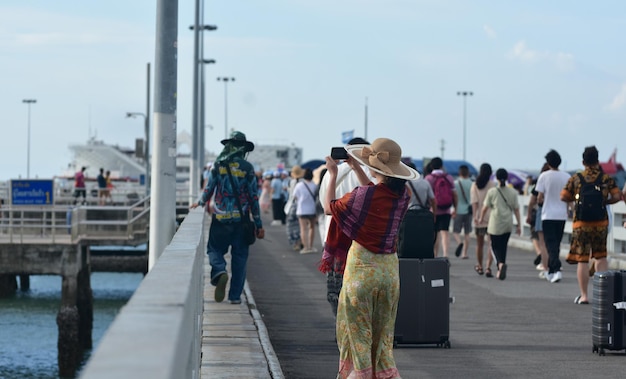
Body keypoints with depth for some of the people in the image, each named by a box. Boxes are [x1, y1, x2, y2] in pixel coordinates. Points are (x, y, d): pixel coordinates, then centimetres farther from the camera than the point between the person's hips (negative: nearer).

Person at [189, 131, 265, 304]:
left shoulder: (219, 164, -2)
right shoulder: (247, 168, -3)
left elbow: (209, 189, 1)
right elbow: (253, 197, -3)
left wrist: (200, 203, 23)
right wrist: (258, 224, 2)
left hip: (220, 218, 0)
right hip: (241, 219, 0)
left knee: (214, 248, 13)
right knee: (239, 256, 8)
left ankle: (219, 271, -19)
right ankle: (235, 295, 7)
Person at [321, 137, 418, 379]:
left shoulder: (363, 195, -21)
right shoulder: (402, 194, -4)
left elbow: (329, 207, -4)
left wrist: (332, 174, 7)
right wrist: (356, 169, 20)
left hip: (362, 267, -5)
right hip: (389, 267, 6)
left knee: (357, 332, 7)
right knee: (383, 334, 17)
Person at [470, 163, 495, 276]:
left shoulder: (474, 185, 0)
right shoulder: (493, 185, -4)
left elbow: (474, 202, -9)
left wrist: (475, 216, -14)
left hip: (479, 217, 2)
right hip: (491, 217, -2)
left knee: (479, 244, 17)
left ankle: (480, 267, 32)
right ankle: (488, 268, -18)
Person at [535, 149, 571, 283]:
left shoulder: (544, 176, -9)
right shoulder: (567, 177, 0)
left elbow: (539, 198, -8)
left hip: (548, 215, -4)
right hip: (562, 215, 4)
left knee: (551, 244, -4)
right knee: (556, 243, 15)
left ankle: (557, 269, -22)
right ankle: (550, 272, 24)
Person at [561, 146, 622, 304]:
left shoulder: (576, 179, -1)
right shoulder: (606, 178, 0)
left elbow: (564, 197, -3)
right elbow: (617, 196, -7)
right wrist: (604, 201, 9)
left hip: (581, 224, -1)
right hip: (601, 222, 1)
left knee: (582, 260, 2)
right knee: (601, 257, 15)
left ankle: (583, 295, 1)